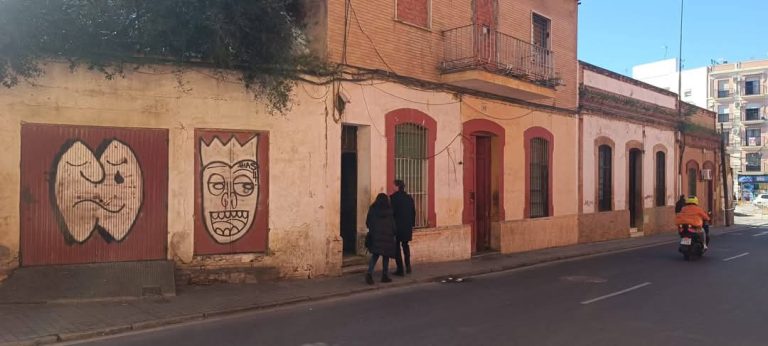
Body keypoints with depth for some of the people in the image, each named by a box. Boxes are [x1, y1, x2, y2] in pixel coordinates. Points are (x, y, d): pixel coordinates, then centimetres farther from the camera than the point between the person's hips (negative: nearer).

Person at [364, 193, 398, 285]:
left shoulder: (372, 209, 4)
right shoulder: (389, 210, -3)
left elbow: (368, 222, 7)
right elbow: (392, 223, -3)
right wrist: (393, 233, 9)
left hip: (375, 235, 2)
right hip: (387, 235, -2)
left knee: (375, 254, 8)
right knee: (386, 255, 8)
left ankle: (369, 273, -10)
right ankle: (385, 276, 10)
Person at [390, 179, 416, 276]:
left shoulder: (393, 197, -11)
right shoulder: (409, 198, 5)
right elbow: (413, 212, 9)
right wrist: (412, 224, 17)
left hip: (397, 226, -5)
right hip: (408, 226, 5)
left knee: (396, 247, 5)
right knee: (405, 245, 23)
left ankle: (400, 270, 3)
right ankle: (408, 265, 14)